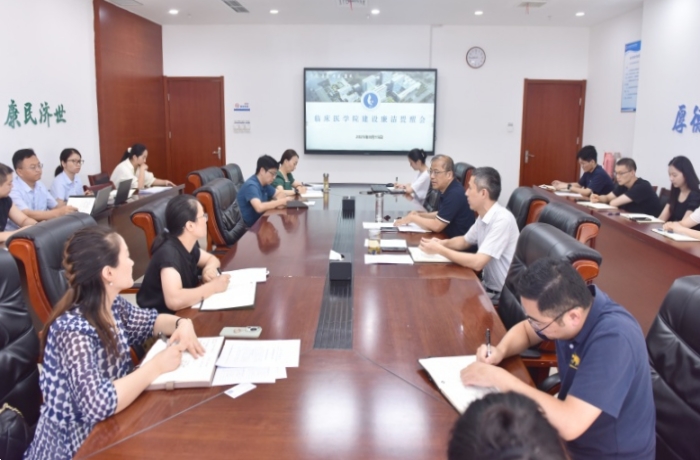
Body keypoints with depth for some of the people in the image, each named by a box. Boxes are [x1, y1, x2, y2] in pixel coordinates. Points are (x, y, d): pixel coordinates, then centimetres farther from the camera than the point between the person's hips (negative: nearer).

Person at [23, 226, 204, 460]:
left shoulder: (113, 305, -6)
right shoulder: (73, 330, -28)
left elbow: (151, 320, 11)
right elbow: (97, 404, -35)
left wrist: (181, 323, -9)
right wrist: (157, 365, -27)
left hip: (110, 426, 7)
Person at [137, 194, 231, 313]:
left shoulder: (187, 245, -2)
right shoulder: (169, 253, -25)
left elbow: (211, 259, 16)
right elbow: (174, 301, -37)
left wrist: (210, 268, -7)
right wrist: (213, 286, -26)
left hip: (181, 314, 8)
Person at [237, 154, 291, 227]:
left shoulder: (264, 184, 5)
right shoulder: (251, 185, -20)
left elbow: (281, 193, 16)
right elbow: (259, 207, -35)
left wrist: (277, 202, -6)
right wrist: (281, 201, -27)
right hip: (249, 227, -8)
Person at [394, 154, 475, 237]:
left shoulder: (455, 194, -23)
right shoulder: (447, 190, 5)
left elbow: (436, 226, -23)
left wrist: (412, 218, -11)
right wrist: (420, 215, 4)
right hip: (449, 237, 8)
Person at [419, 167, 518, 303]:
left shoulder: (502, 219, -25)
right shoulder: (483, 216, 3)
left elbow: (478, 263, -29)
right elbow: (465, 241, 20)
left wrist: (440, 250, -21)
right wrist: (443, 243, -2)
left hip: (503, 294, -7)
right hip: (489, 285, 7)